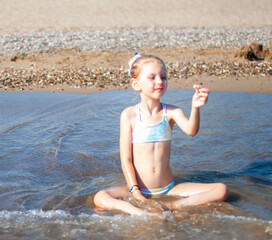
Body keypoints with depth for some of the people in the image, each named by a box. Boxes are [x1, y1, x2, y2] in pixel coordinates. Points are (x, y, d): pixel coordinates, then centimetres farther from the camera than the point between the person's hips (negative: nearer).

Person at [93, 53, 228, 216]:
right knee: (100, 198, -29)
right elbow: (126, 159, -5)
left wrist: (195, 108, -39)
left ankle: (174, 206, -27)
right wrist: (135, 192, -14)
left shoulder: (171, 112, 1)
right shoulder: (129, 115, -3)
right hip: (140, 190, -2)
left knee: (221, 191, -15)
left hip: (168, 189, 2)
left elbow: (191, 131, -20)